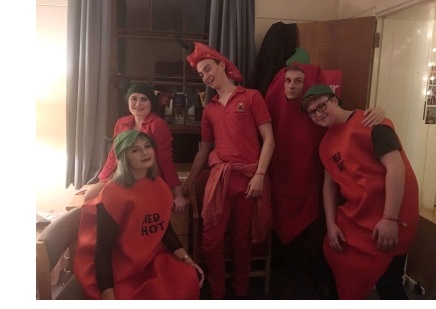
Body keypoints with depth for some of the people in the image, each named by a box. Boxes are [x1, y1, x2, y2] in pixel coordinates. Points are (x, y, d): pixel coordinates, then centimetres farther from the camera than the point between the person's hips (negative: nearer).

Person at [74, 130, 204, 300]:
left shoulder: (159, 186, 1)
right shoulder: (112, 194, -18)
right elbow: (103, 249, -20)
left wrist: (184, 257, -1)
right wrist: (107, 295, -26)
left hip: (151, 259, 6)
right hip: (120, 268, -5)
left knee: (190, 278, -15)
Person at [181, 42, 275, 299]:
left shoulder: (251, 97, 3)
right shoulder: (209, 109, 17)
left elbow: (268, 139, -2)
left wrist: (260, 174, -12)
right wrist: (189, 181, 22)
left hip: (248, 178, -3)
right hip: (218, 178, 4)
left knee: (243, 239, 9)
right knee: (212, 239, 2)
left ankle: (241, 293, 29)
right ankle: (217, 295, 21)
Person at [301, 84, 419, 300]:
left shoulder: (370, 123, -13)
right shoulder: (326, 143, 10)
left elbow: (396, 167, -20)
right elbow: (329, 184, 12)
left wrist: (390, 219, -24)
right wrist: (331, 224, 1)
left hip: (390, 218, -7)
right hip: (355, 215, 8)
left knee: (387, 282, 0)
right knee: (335, 257, 15)